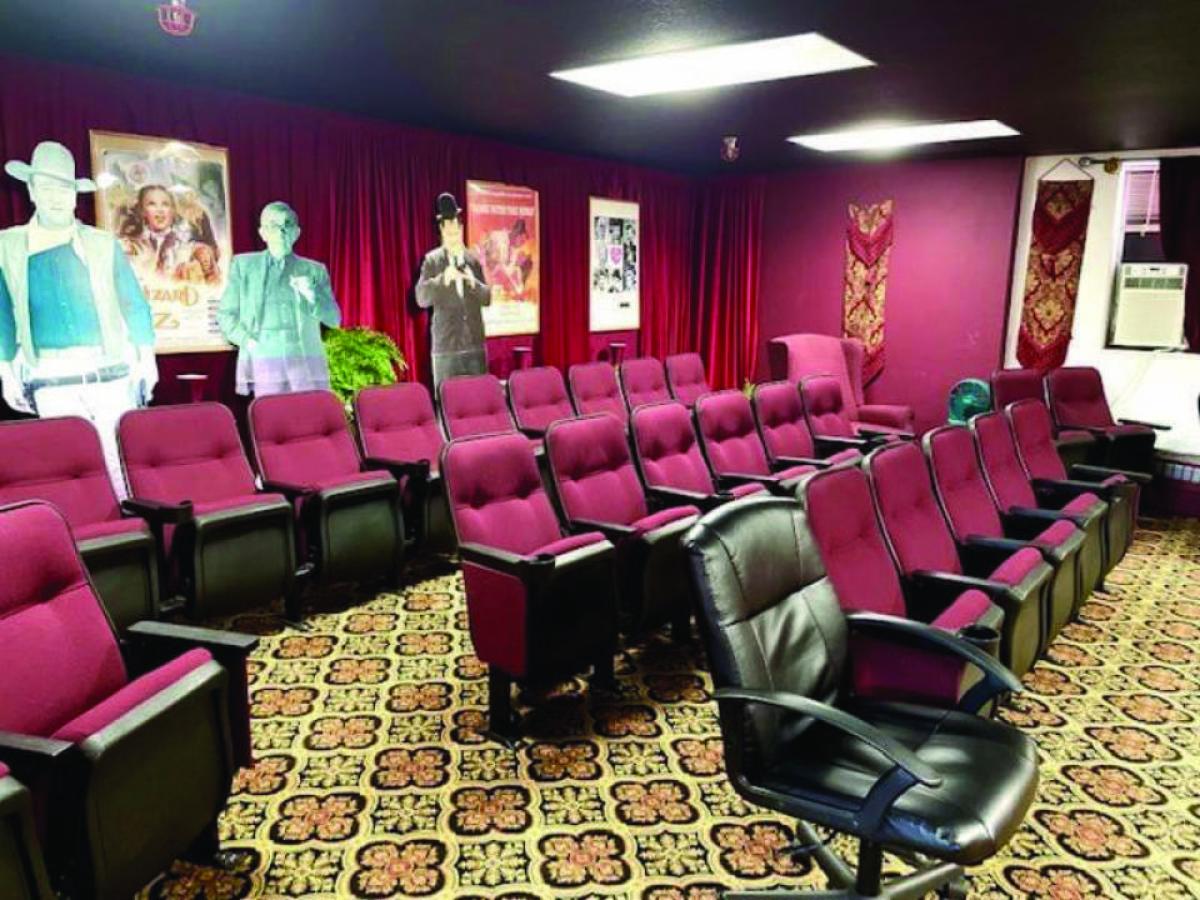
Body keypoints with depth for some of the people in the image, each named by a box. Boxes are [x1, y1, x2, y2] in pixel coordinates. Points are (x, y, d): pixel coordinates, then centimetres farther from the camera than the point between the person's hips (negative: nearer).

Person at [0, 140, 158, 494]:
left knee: (122, 463, 0)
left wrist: (146, 360, 2)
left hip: (110, 375, 0)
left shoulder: (104, 244, 5)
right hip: (51, 382, 1)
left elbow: (134, 305, 8)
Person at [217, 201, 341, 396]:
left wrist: (313, 295, -9)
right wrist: (247, 340, -4)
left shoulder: (314, 270, 13)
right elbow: (225, 314, 13)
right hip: (265, 363, 0)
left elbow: (334, 319, 9)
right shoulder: (243, 265, 13)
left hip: (308, 363, 1)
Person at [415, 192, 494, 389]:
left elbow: (487, 298, 9)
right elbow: (422, 299, -8)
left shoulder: (473, 260, 11)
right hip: (446, 346, -3)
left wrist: (473, 282, -11)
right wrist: (443, 279, -23)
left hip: (475, 344, 3)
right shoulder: (432, 260, 1)